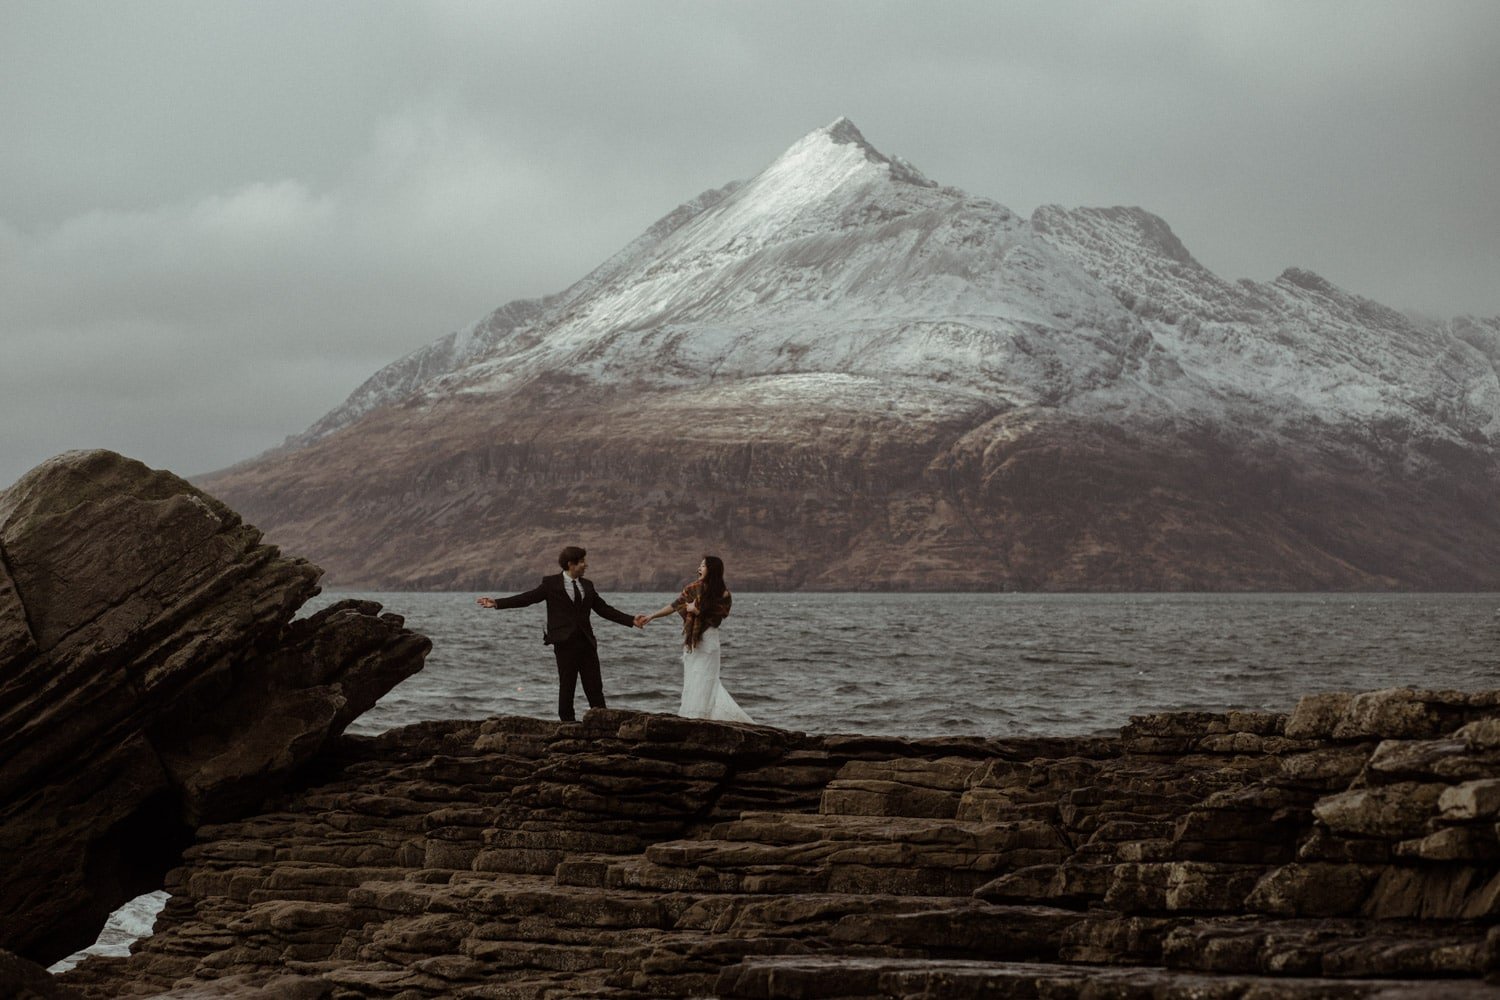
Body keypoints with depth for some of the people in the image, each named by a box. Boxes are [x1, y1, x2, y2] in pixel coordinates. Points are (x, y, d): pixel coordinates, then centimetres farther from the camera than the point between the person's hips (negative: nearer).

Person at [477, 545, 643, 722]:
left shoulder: (586, 585, 13)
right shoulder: (551, 583, -1)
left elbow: (604, 609, 16)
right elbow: (526, 598, -4)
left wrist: (632, 620, 9)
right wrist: (497, 603, -13)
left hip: (587, 642, 4)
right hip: (565, 642, -4)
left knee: (595, 687, 2)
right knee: (566, 686, -1)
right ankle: (567, 722, 6)